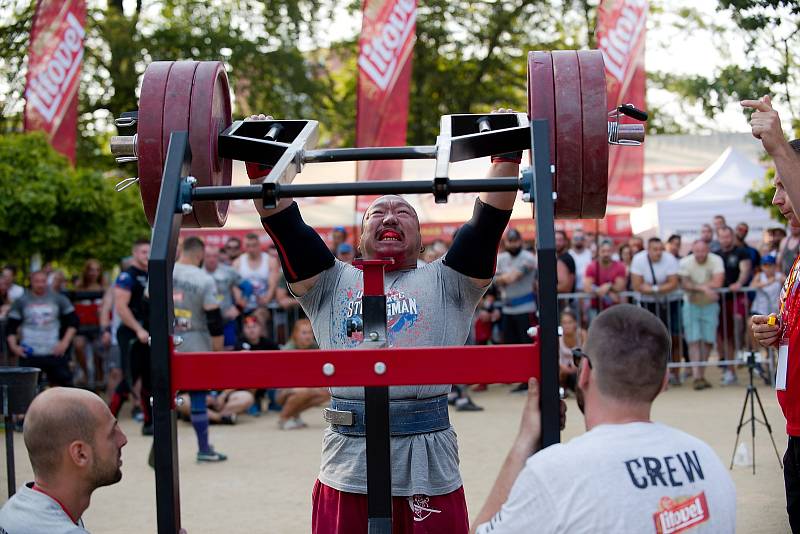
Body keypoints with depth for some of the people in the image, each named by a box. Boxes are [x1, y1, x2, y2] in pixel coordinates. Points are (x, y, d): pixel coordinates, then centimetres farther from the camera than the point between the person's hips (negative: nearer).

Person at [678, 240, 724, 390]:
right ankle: (696, 376, -13)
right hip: (691, 304, -1)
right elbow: (684, 284, -21)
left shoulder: (716, 260, -13)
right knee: (694, 341, -9)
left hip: (710, 305, 1)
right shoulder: (685, 262, -12)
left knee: (708, 341, 2)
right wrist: (704, 288, -30)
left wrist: (694, 286, -21)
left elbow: (717, 283, -24)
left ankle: (701, 374, 15)